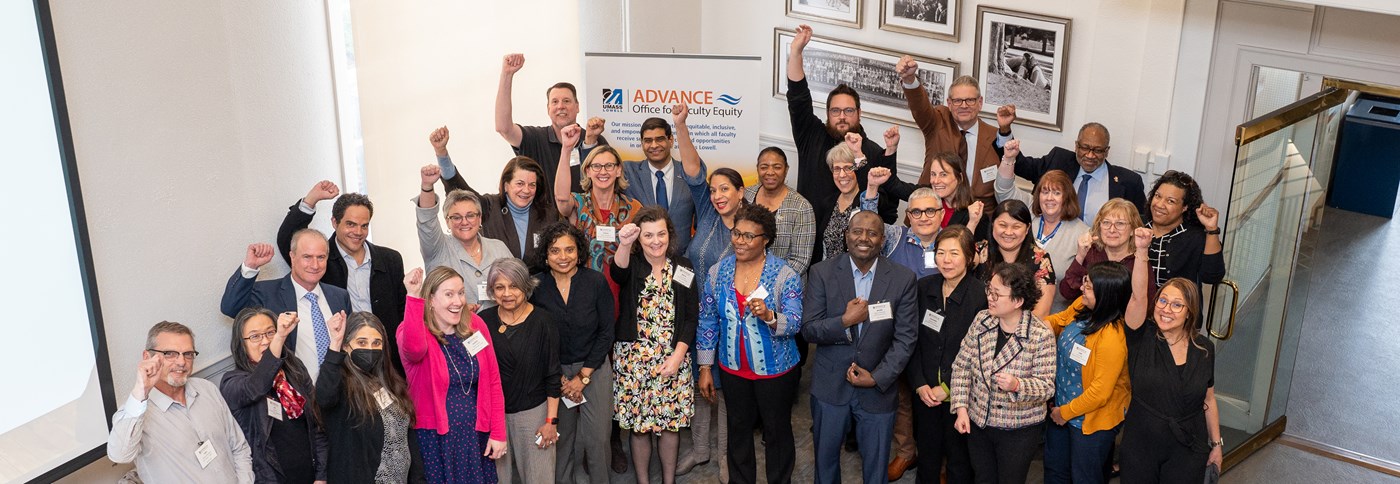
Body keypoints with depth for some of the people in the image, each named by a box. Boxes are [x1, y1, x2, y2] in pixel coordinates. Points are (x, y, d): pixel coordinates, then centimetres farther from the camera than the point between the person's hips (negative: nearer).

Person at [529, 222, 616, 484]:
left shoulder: (596, 282, -8)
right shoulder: (536, 287, -6)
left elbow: (606, 332, -5)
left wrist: (583, 376, -7)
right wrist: (559, 378, -4)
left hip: (594, 369, 0)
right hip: (554, 371, 1)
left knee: (596, 436, 0)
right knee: (561, 435, 8)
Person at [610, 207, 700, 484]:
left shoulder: (683, 269, 4)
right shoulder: (632, 265, -3)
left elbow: (690, 317, 2)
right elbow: (618, 273, -29)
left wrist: (677, 356, -9)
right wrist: (624, 244, -49)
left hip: (674, 359, 2)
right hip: (634, 359, -1)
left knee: (671, 423, 8)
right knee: (639, 425, 5)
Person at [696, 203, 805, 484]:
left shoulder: (785, 276, -15)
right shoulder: (718, 272, -5)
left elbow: (795, 324, -17)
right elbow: (707, 321, 2)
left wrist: (769, 316, -38)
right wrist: (705, 368, 2)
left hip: (775, 370, -3)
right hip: (732, 369, 3)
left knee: (777, 432, 13)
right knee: (738, 428, 19)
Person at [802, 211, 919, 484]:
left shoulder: (903, 280, -6)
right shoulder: (822, 273, -6)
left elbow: (905, 338, -5)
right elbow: (808, 329, -8)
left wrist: (878, 378, -12)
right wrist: (845, 321, -24)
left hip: (878, 386, 0)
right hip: (830, 386, 0)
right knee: (825, 460, 16)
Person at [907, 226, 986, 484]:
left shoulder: (982, 295, -15)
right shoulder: (924, 287, -1)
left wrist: (947, 388, -13)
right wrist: (920, 384, -6)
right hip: (925, 392, 4)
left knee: (960, 462, 12)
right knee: (927, 458, 17)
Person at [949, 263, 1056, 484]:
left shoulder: (1041, 335, -18)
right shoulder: (981, 320, -5)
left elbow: (1047, 387, -17)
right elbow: (962, 366, 0)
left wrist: (1017, 385, -36)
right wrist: (961, 409, -6)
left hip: (1019, 431, -4)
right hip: (978, 423, 4)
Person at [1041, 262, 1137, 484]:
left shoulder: (1113, 338, -34)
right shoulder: (1081, 306, -12)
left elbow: (1100, 391, -28)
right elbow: (1060, 320, 12)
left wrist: (1066, 412, -15)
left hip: (1091, 421, -8)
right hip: (1061, 408, 8)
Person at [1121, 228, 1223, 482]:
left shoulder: (1204, 348, -1)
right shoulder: (1142, 336, -9)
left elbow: (1209, 399, 7)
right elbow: (1138, 295, -26)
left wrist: (1216, 444, 11)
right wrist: (1141, 251, -37)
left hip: (1187, 451, 1)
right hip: (1139, 446, -1)